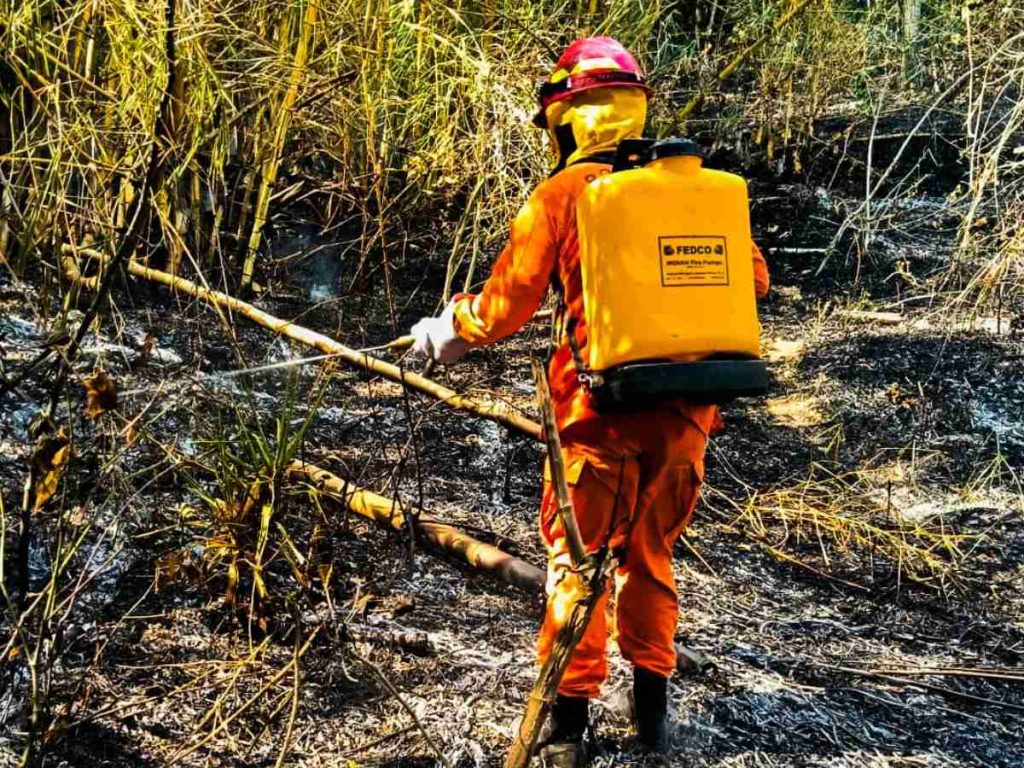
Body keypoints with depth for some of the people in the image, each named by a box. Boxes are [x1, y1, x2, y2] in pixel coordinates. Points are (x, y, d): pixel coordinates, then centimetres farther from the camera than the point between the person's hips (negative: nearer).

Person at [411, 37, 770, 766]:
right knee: (651, 553, 21)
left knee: (577, 556, 10)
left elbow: (507, 302, -3)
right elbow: (753, 276, 11)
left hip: (602, 406, -4)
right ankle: (653, 698, 27)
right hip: (685, 407, 4)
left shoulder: (560, 196, -7)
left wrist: (447, 330, 15)